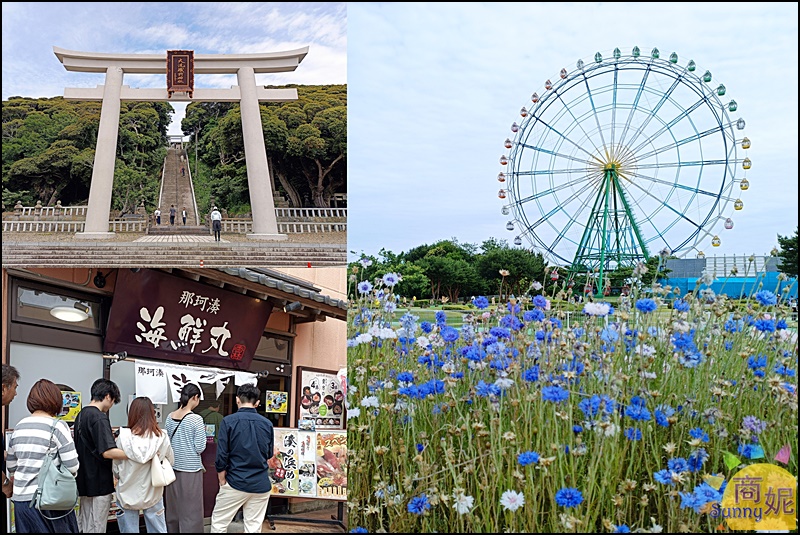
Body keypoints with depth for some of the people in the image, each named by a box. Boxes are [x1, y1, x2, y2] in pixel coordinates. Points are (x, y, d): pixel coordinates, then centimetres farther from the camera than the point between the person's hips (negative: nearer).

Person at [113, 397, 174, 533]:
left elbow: (116, 468, -4)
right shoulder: (162, 437, -12)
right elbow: (170, 461, 3)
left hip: (128, 494, -1)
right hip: (153, 493, 1)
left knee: (130, 530, 11)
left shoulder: (124, 437, -15)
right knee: (158, 529, 13)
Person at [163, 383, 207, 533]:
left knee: (173, 509, 16)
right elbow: (200, 448, -13)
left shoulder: (170, 417, 3)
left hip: (173, 469, 6)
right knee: (190, 512, 1)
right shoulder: (196, 419, -14)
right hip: (190, 470, -6)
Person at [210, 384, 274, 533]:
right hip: (261, 485, 3)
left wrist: (222, 482, 2)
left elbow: (221, 455, -9)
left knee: (218, 522, 11)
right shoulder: (267, 424, 2)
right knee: (254, 527, 8)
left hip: (236, 483, -3)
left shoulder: (228, 421, -8)